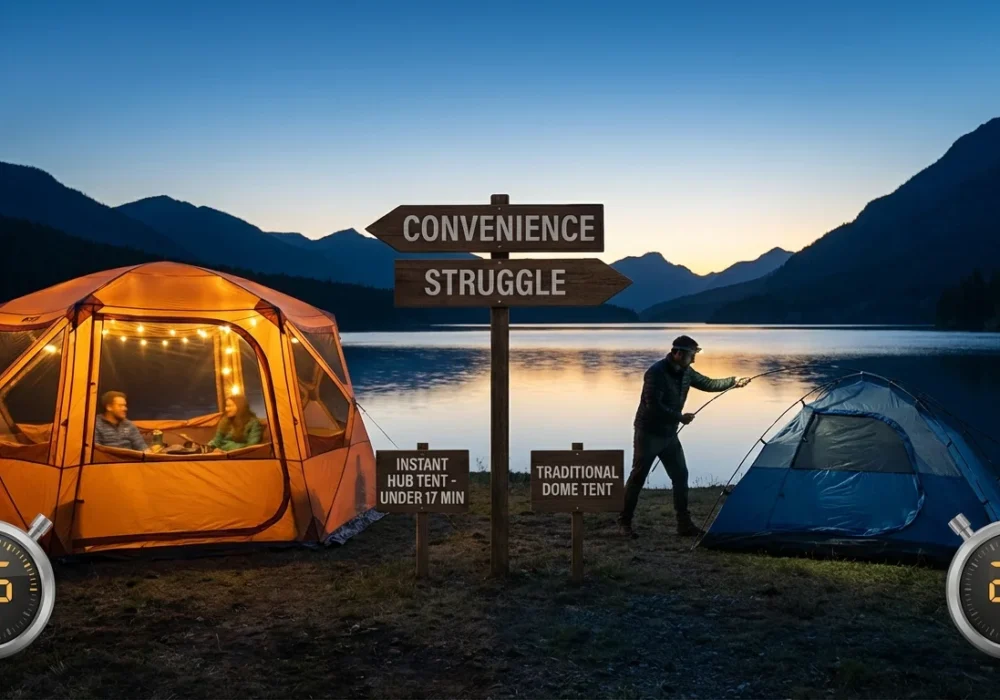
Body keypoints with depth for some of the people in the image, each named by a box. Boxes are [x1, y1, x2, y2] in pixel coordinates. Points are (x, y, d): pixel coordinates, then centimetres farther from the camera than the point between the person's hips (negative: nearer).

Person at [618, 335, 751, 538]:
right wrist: (680, 417, -20)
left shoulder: (685, 372, 2)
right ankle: (624, 522, 9)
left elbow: (707, 384, 16)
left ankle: (684, 523, 12)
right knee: (638, 477, -2)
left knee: (680, 476, 5)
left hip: (669, 434, 8)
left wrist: (734, 381, 10)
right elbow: (654, 406, -28)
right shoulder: (656, 372, -23)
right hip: (648, 433, -8)